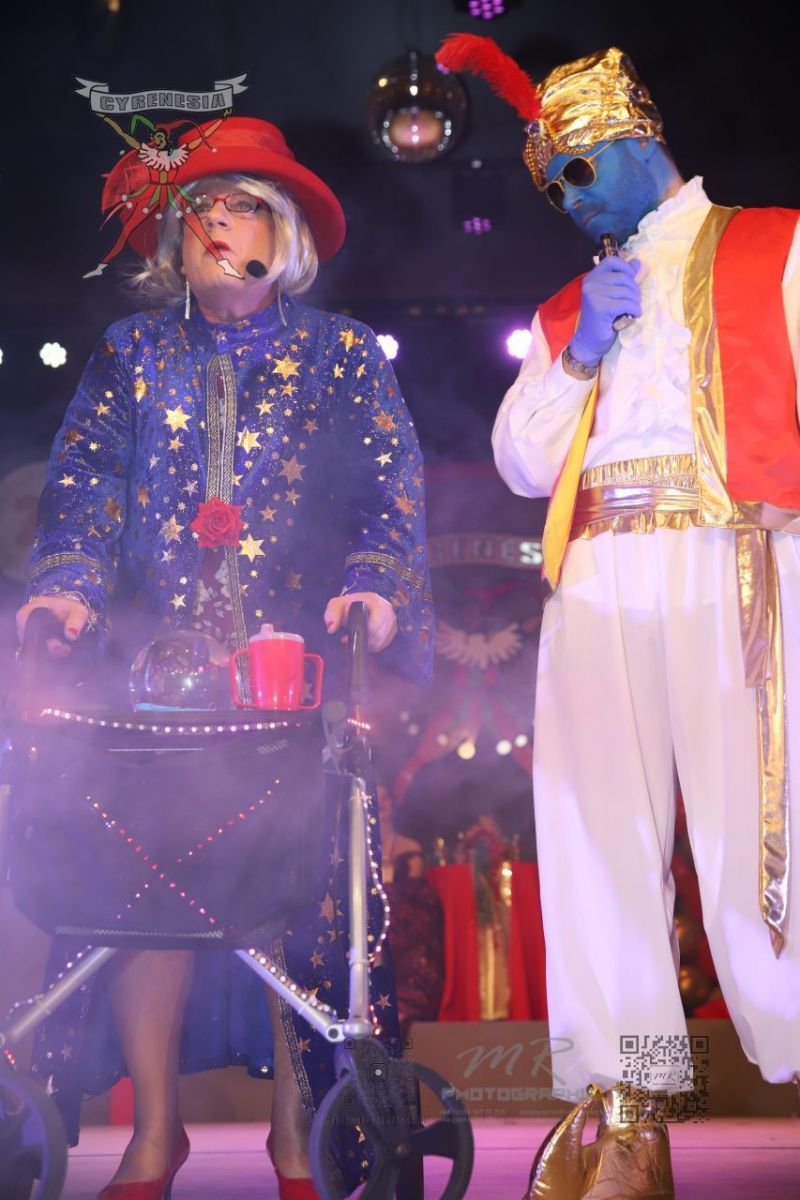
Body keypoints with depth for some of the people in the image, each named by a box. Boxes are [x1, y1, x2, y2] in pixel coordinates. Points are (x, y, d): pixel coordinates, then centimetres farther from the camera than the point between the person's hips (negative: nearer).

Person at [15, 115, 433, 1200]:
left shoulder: (343, 355, 13)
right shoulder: (131, 354, 19)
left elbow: (389, 486, 4)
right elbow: (84, 478, 8)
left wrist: (376, 583, -15)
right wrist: (69, 583, -9)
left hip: (300, 653, -1)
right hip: (155, 655, 2)